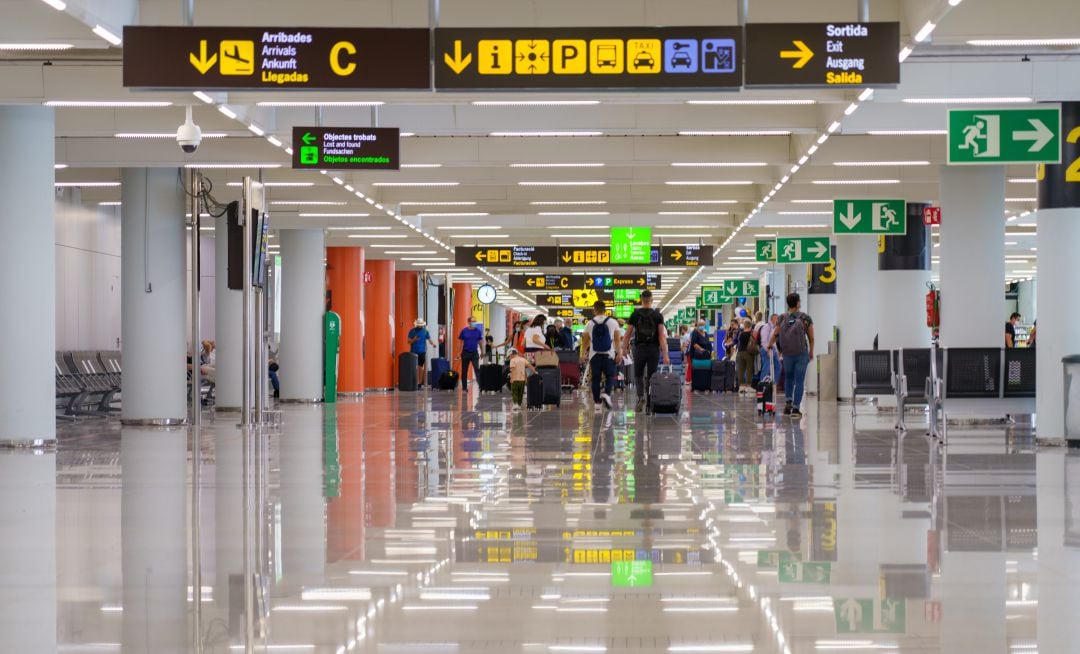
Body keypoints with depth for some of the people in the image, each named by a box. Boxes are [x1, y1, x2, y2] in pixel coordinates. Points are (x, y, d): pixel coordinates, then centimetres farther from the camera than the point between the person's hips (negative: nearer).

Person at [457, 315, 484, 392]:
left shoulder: (478, 331, 2)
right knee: (464, 371, 7)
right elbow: (461, 342, 1)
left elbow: (480, 342, 9)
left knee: (477, 369, -11)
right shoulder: (464, 331, -2)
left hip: (474, 353, 0)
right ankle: (464, 387, 16)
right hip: (466, 353, 0)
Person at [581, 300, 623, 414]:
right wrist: (619, 354, 1)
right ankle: (606, 394, -16)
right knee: (610, 376, 10)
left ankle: (597, 403, 5)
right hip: (608, 355, -1)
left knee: (595, 378, 5)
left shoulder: (590, 323, 2)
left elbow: (585, 341, 5)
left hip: (594, 355, 1)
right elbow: (617, 340, -2)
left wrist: (583, 354, 14)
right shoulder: (613, 322, 0)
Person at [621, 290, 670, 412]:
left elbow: (628, 334, 1)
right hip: (654, 349, 0)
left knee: (638, 375, 12)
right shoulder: (658, 315, -2)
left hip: (639, 348, 0)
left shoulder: (635, 315, 0)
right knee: (651, 377, 9)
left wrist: (624, 350, 11)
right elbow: (662, 336, -7)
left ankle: (641, 396, -13)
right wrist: (665, 355, -8)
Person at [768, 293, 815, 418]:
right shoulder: (805, 318, -5)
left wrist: (769, 346, 15)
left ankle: (788, 402, 11)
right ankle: (796, 409, 1)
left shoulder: (783, 318, -1)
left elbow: (775, 335, -2)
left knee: (788, 377, 23)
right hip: (801, 353, -2)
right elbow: (811, 338, -2)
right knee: (799, 381, 3)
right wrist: (811, 352, 12)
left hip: (787, 354, 2)